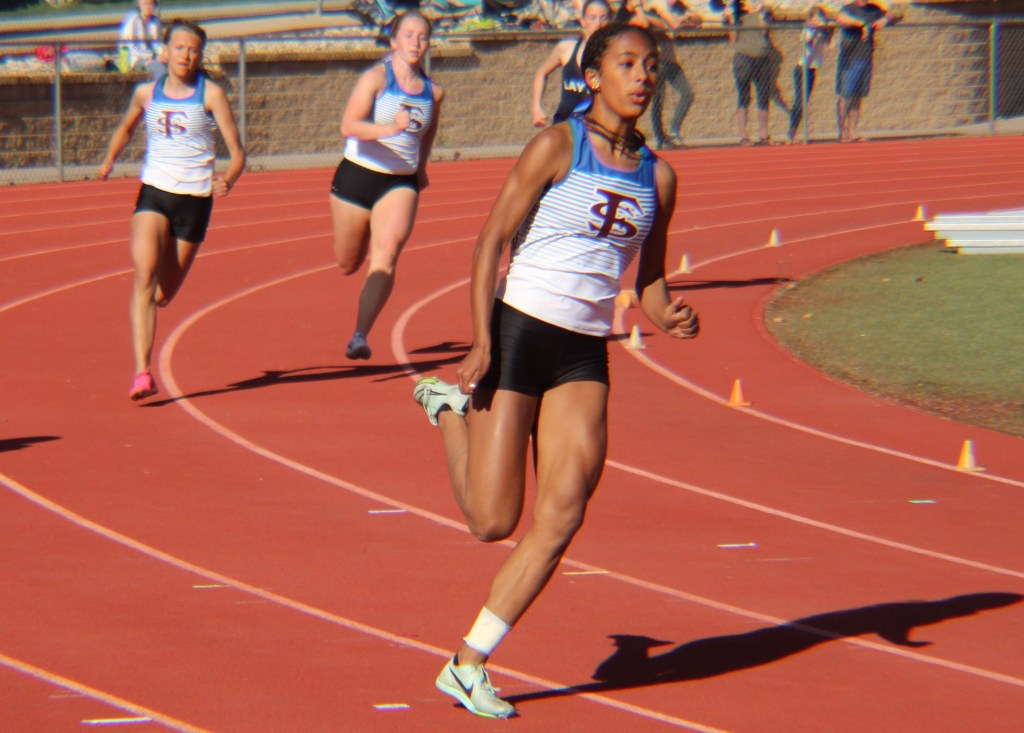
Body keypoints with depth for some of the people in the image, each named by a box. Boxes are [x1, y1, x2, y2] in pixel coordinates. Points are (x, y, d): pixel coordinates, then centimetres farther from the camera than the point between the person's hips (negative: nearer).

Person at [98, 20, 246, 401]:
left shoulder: (211, 94, -4)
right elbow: (126, 127, 28)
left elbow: (236, 150, -8)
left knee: (163, 294, 8)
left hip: (195, 198, -1)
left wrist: (229, 179, -28)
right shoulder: (146, 93, 6)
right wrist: (109, 160, 11)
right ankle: (141, 373, -27)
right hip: (154, 193, 1)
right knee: (144, 275, -21)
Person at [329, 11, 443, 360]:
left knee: (386, 254, -21)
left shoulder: (433, 92, 3)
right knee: (348, 264, 14)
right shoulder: (375, 78, -12)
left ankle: (360, 336, -25)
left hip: (401, 184, 2)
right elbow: (349, 126, -25)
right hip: (357, 177, -2)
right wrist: (389, 129, -40)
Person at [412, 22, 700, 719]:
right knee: (494, 521, -4)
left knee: (562, 515, -10)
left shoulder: (657, 175, 10)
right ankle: (450, 404, 27)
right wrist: (481, 342, -16)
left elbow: (649, 277, 18)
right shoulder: (557, 146, -6)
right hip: (520, 329, -5)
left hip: (586, 356, 5)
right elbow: (493, 240, -7)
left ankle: (469, 664, 0)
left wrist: (669, 315, -5)